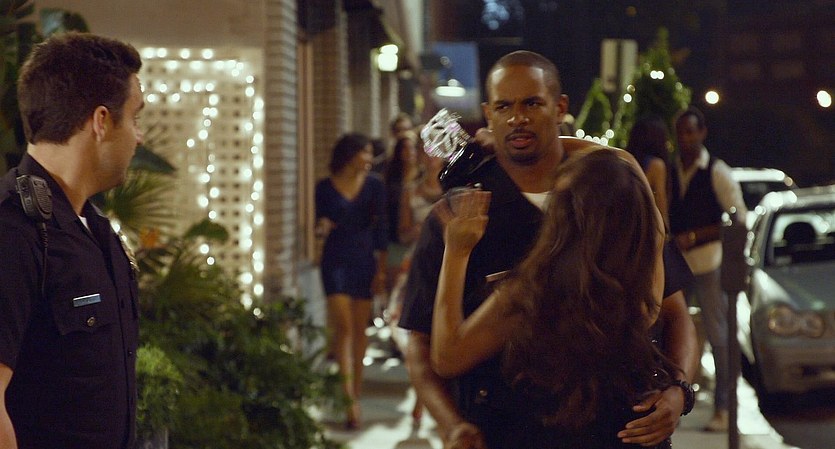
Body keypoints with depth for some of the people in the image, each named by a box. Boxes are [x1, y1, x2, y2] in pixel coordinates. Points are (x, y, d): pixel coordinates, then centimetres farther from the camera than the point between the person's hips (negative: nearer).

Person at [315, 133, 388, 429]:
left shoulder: (374, 187, 5)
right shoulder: (325, 188, 2)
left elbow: (380, 230, 5)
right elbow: (320, 227, 8)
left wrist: (381, 270, 2)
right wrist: (322, 228, -16)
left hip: (364, 261, 2)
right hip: (335, 261, -2)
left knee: (360, 329, 5)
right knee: (343, 327, -11)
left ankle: (356, 393, 15)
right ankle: (349, 399, -17)